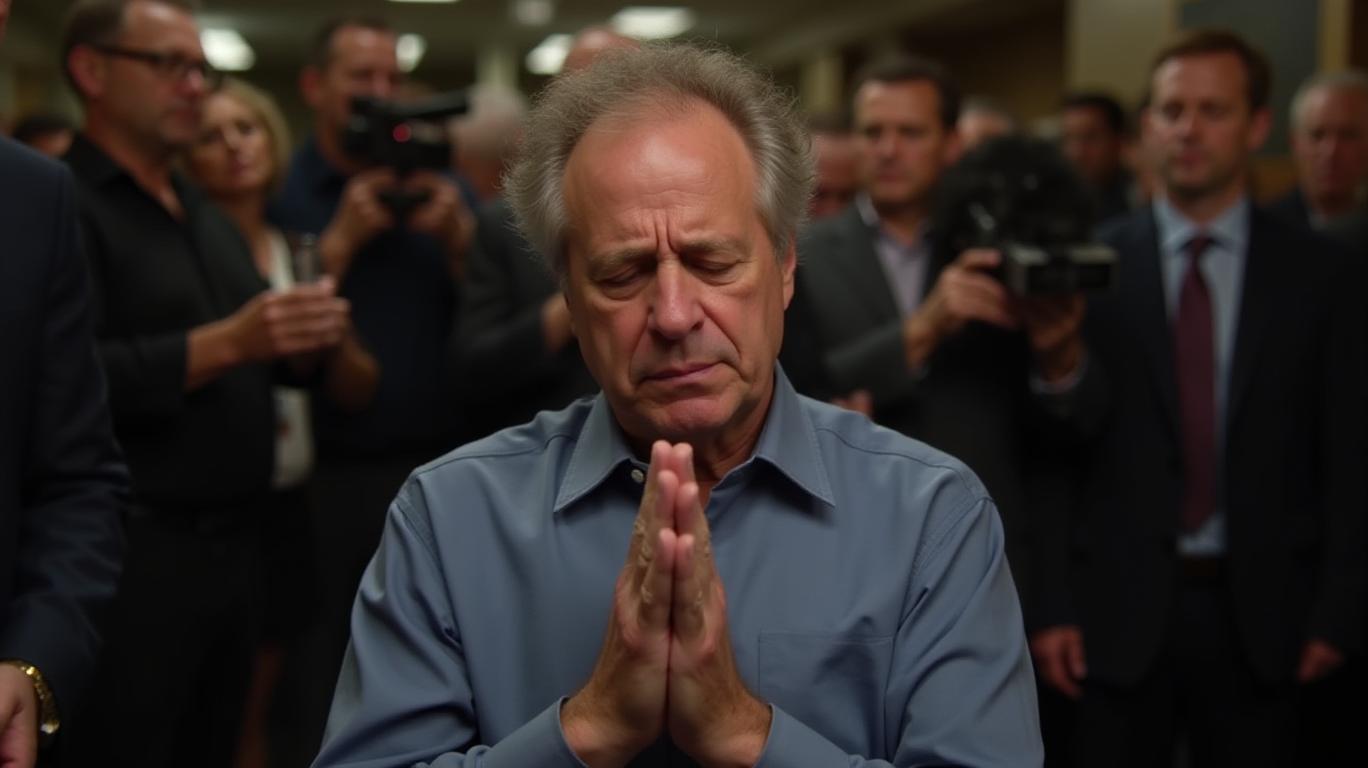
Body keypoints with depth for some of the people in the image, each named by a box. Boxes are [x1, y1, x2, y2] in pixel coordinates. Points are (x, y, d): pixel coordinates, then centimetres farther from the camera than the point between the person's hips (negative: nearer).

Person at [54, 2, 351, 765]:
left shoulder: (214, 222, 17)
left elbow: (259, 359, 20)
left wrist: (305, 337, 0)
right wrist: (224, 344, -23)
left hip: (236, 543, 8)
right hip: (133, 552, -8)